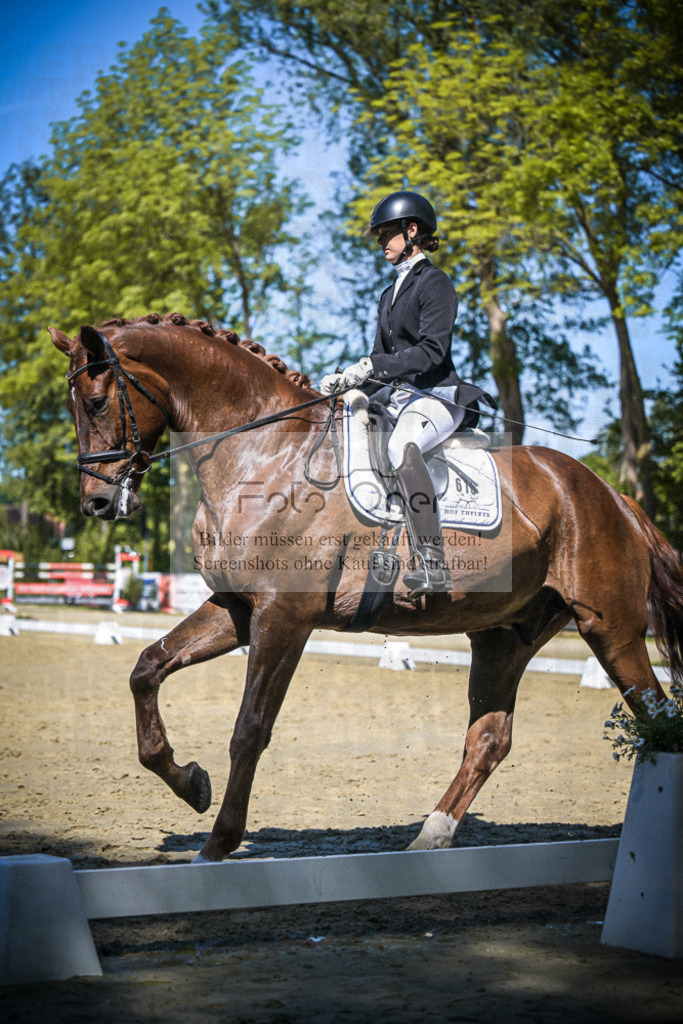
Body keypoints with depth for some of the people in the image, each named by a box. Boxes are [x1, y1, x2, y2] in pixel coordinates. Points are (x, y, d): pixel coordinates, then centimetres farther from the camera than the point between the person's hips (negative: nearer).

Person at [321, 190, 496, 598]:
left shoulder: (435, 283, -4)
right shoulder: (391, 293, 22)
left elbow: (432, 351, -18)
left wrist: (374, 365, -27)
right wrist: (345, 378, 3)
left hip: (436, 396, -10)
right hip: (394, 398, 10)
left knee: (402, 447, -40)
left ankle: (433, 565, -45)